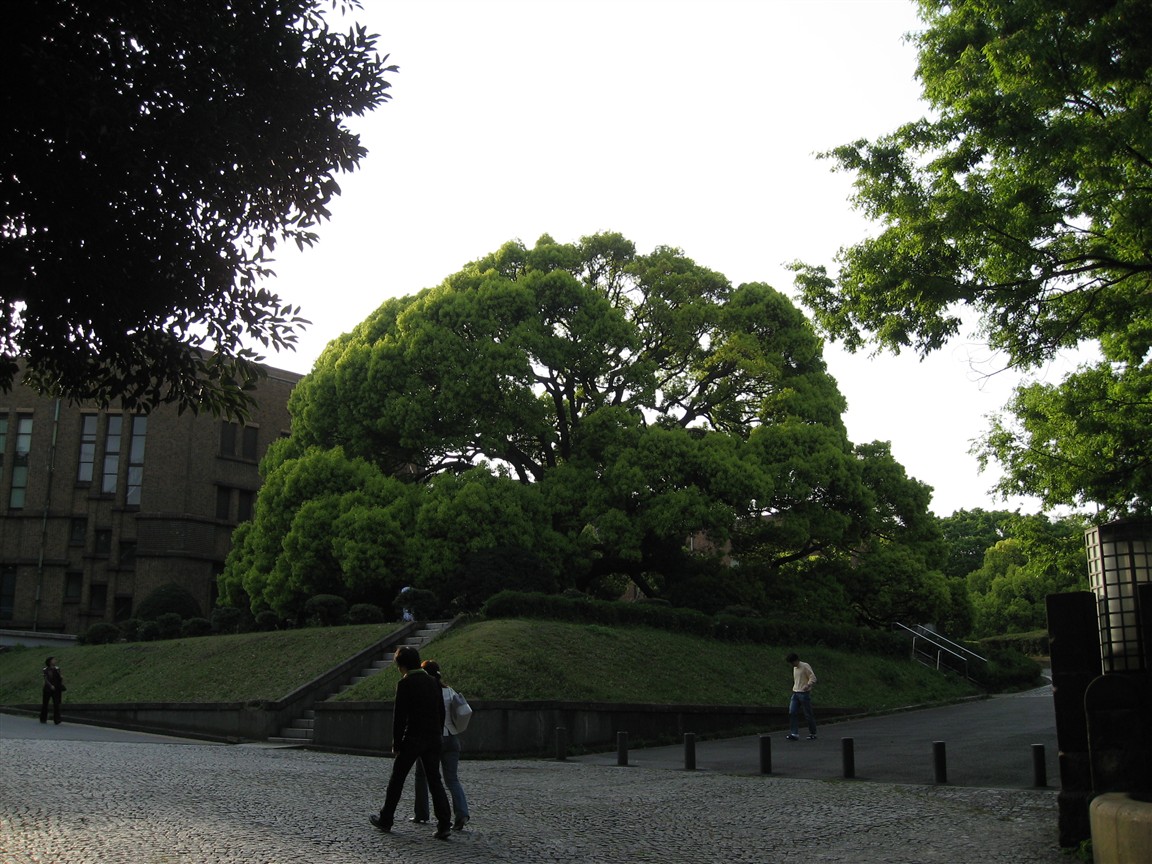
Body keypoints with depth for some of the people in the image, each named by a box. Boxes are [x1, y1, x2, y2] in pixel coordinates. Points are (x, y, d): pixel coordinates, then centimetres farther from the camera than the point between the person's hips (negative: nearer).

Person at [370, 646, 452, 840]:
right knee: (435, 780, 5)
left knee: (397, 779, 11)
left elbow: (399, 716, -13)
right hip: (433, 739, 5)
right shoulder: (433, 682, 9)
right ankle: (444, 825, -6)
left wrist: (396, 744, -6)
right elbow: (441, 712, 11)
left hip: (412, 738, -5)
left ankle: (385, 820, 23)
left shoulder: (405, 684, -10)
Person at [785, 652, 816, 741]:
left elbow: (813, 678, -15)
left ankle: (813, 734, 13)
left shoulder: (805, 666, -8)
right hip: (795, 693, 7)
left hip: (804, 693, -7)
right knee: (792, 713, -7)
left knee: (808, 714, 0)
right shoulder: (794, 668, 16)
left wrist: (808, 685, -31)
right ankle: (794, 734, -7)